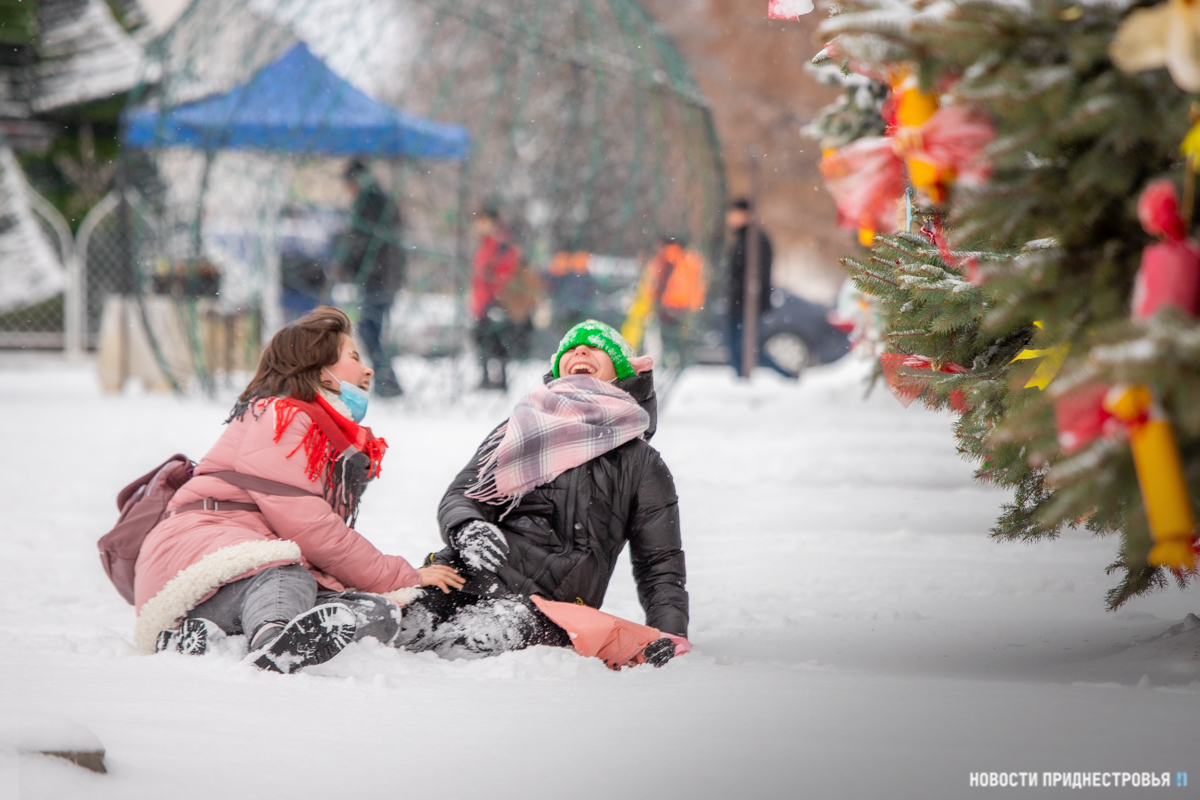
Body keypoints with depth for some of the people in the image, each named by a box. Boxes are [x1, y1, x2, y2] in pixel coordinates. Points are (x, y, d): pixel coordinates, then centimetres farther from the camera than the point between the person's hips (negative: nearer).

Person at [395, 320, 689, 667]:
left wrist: (669, 635, -3)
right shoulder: (518, 429, 28)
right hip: (472, 573, 2)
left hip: (546, 602, -2)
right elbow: (462, 495, 16)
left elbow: (661, 564, 17)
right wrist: (467, 530, -10)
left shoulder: (643, 465, 22)